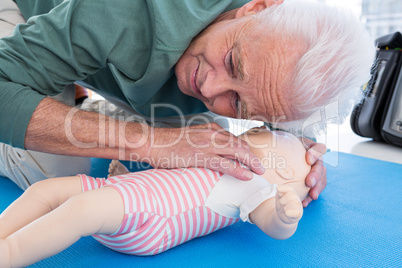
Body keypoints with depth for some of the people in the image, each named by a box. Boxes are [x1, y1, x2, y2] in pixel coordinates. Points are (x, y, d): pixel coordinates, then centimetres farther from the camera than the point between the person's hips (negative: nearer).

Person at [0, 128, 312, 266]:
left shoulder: (254, 185, 3)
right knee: (45, 189, 3)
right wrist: (127, 175, 32)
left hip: (144, 222, -9)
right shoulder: (218, 167, 30)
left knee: (83, 207, -34)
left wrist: (287, 216, -36)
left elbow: (274, 224, -14)